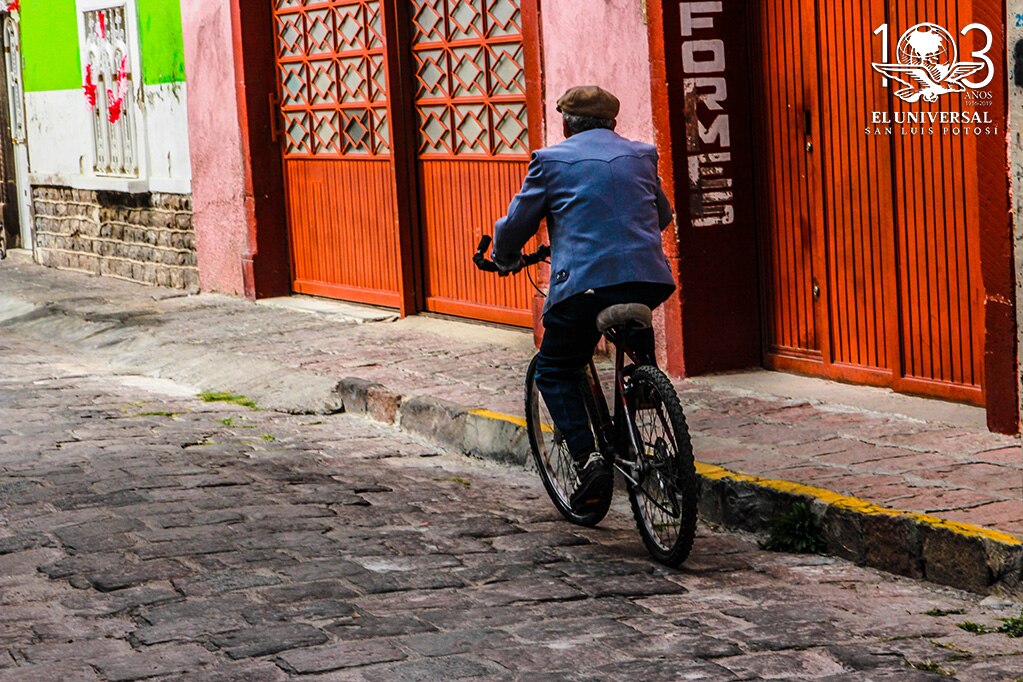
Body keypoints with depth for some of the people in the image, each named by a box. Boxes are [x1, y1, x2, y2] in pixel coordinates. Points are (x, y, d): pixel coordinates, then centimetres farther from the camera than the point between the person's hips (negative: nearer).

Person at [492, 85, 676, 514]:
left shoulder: (551, 161, 7)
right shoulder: (641, 155, 18)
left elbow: (516, 224, 11)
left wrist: (505, 260, 32)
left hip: (584, 283, -4)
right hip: (648, 280, 4)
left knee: (554, 371, 13)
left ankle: (589, 457, -5)